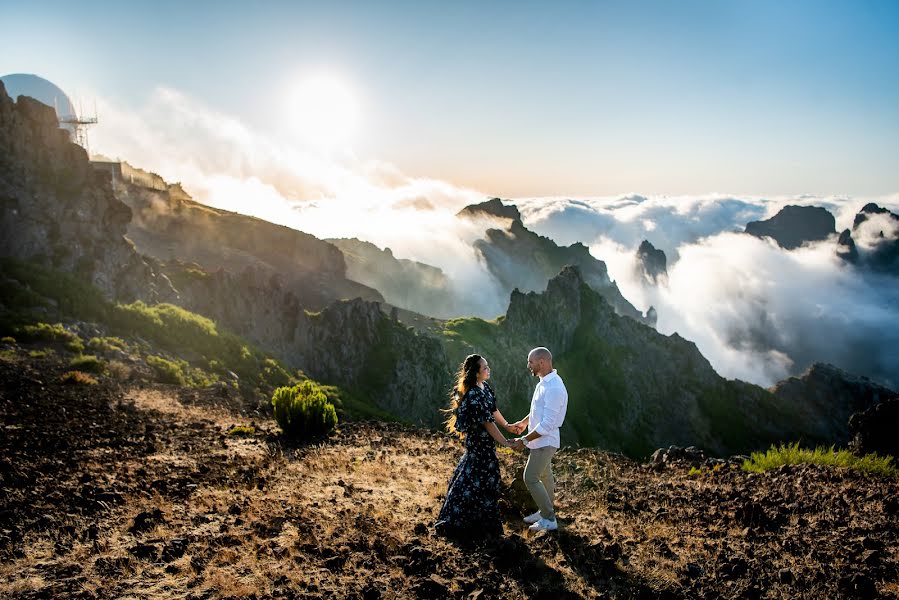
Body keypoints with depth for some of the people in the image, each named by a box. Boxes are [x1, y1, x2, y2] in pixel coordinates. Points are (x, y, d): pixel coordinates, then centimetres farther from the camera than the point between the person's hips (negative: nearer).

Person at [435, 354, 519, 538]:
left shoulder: (485, 386, 2)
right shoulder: (473, 396, -27)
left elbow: (493, 409, 16)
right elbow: (487, 423, -26)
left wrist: (506, 424, 23)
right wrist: (505, 443, -22)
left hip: (479, 440, 10)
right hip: (480, 441, -10)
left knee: (471, 476, 20)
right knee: (483, 480, 1)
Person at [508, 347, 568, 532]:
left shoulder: (554, 388, -27)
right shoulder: (544, 382, 4)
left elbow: (547, 425, -28)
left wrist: (524, 441, -23)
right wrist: (523, 423, 20)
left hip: (545, 442, -10)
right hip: (542, 440, 10)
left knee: (531, 478, -5)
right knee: (544, 476, 19)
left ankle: (549, 519, 5)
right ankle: (545, 512, 32)